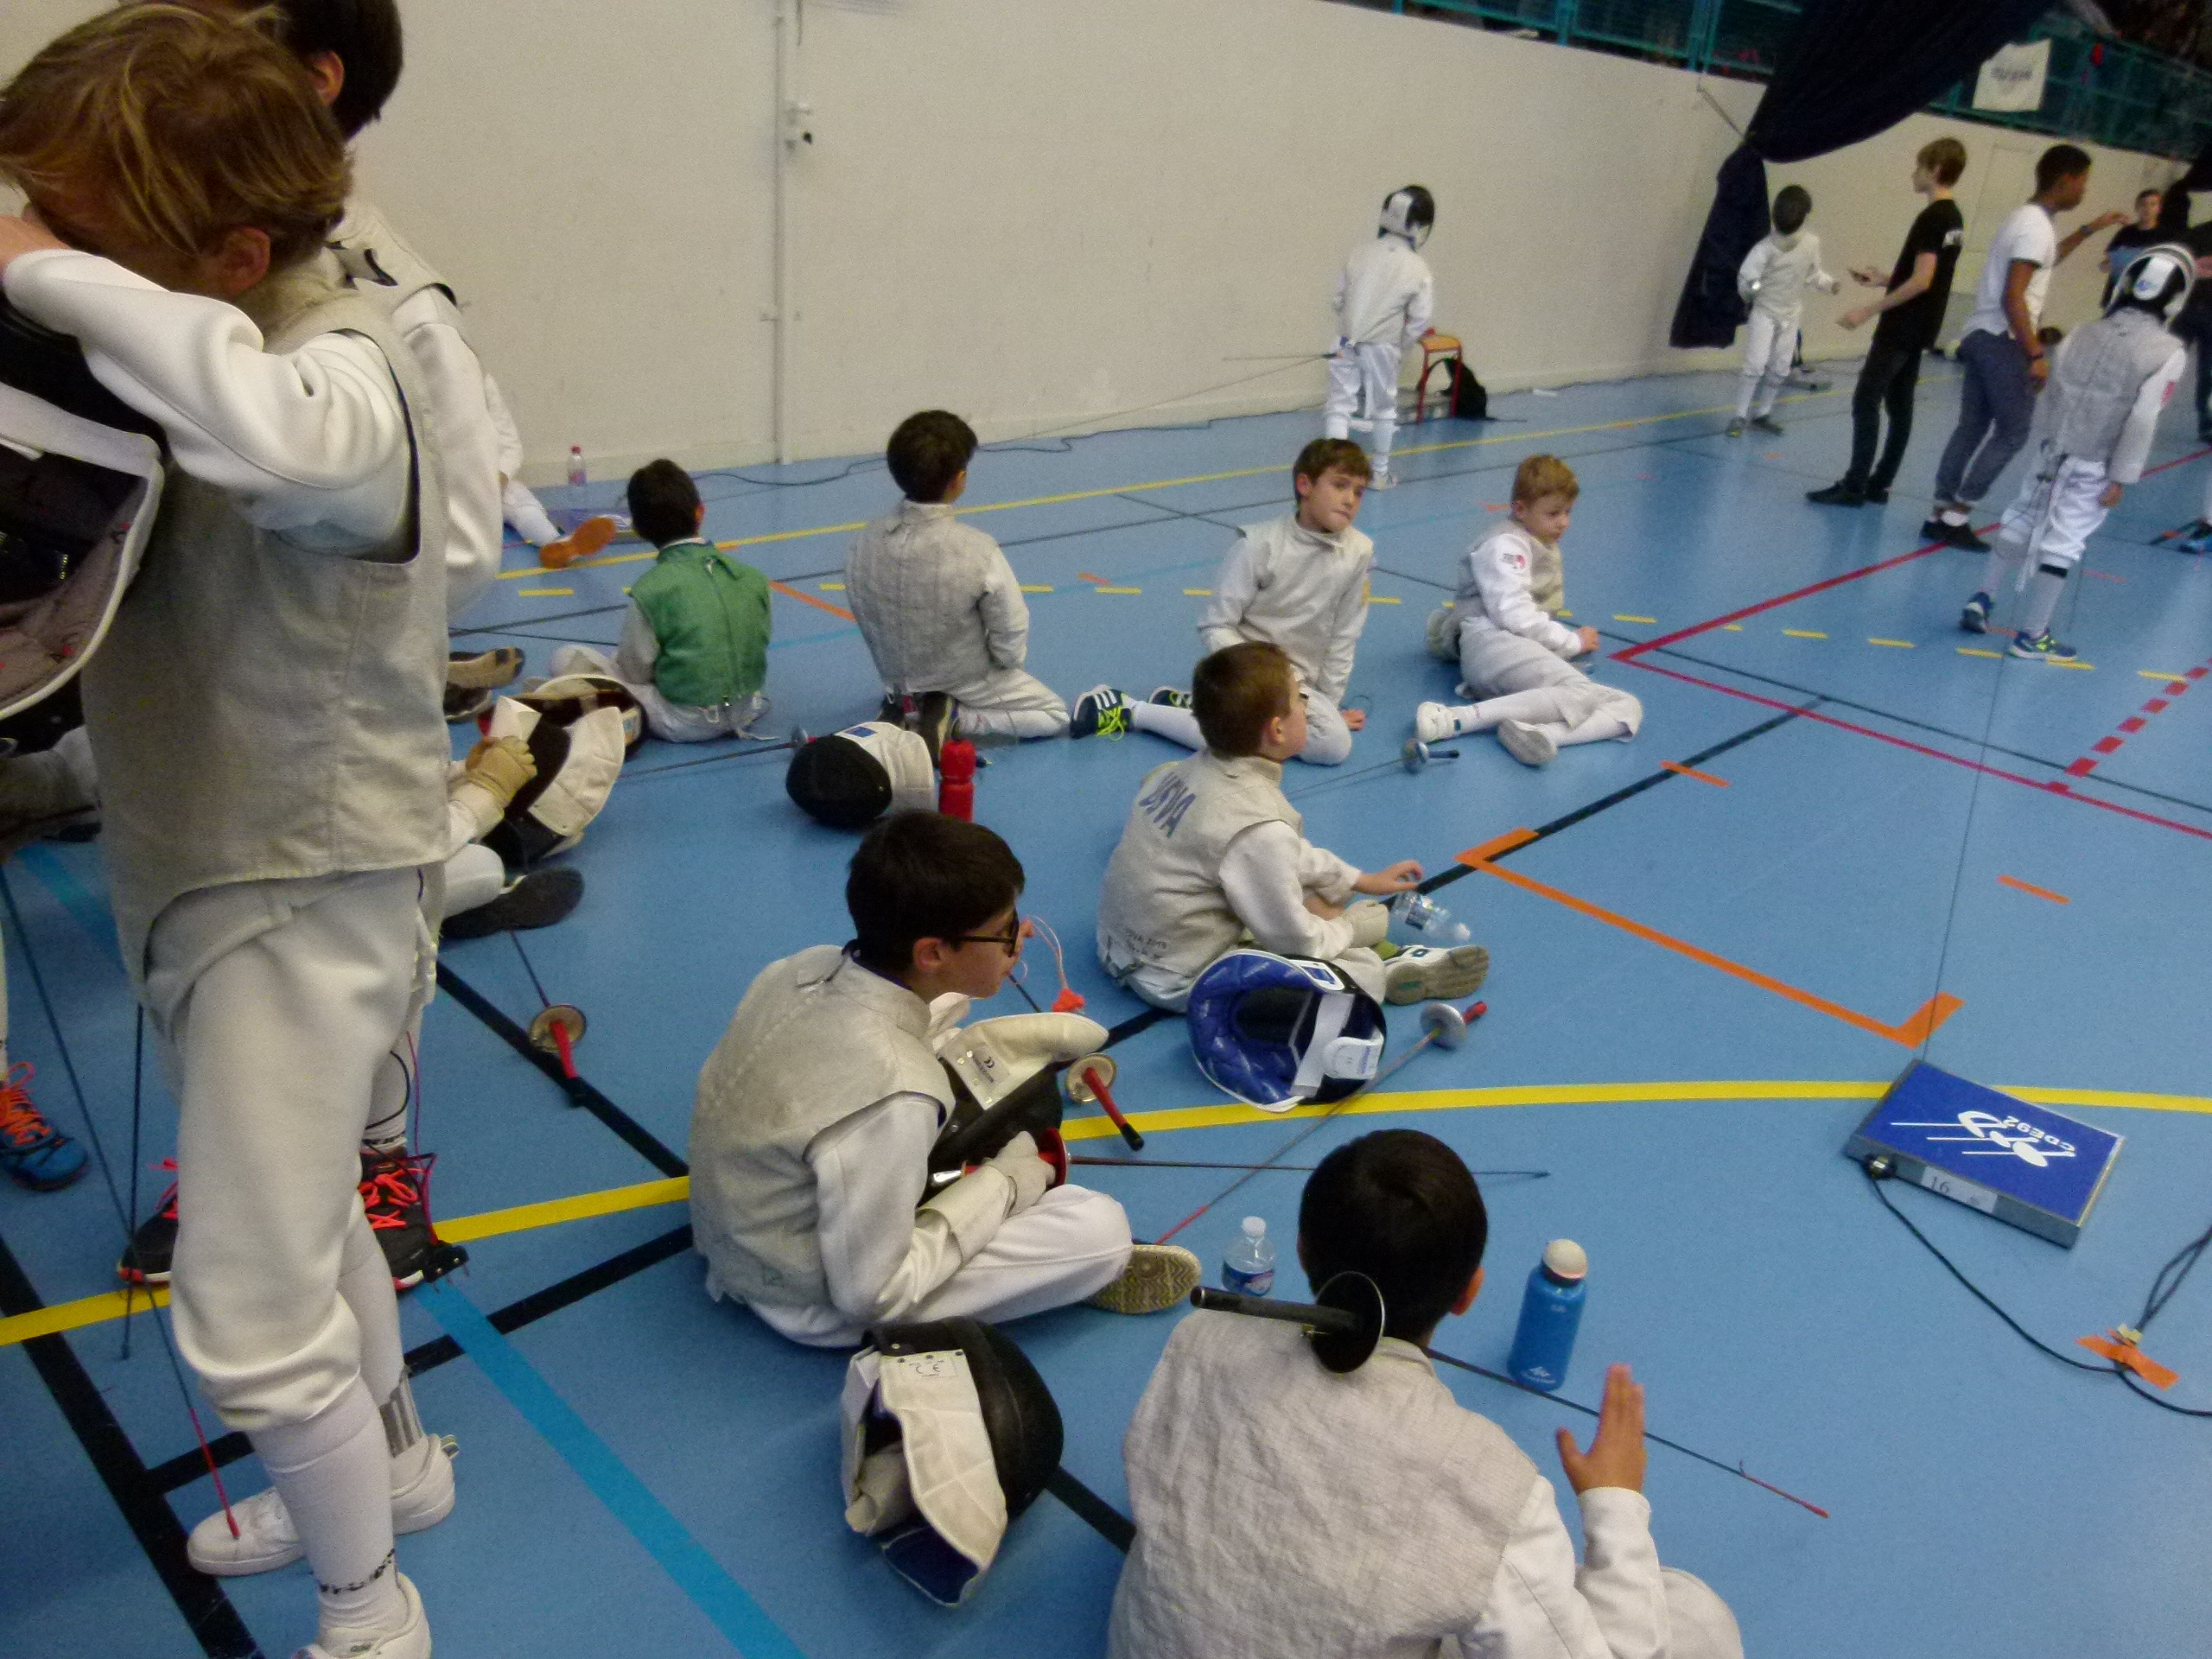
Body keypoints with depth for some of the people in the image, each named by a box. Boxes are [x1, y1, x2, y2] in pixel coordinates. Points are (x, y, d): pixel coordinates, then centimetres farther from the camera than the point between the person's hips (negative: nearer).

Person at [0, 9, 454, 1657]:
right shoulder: (182, 352, 1)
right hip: (196, 868, 9)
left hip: (304, 893, -9)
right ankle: (393, 1458, 50)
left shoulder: (343, 374, -24)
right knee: (298, 1205, 25)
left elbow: (268, 427, -48)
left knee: (249, 1321, -1)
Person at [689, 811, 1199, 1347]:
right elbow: (869, 1294, -26)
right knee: (1101, 1228, -13)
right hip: (811, 1305, -7)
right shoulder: (892, 1100, -37)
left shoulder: (802, 968, -16)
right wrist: (999, 1186, -14)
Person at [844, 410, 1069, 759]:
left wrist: (899, 669, 14)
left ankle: (903, 712, 9)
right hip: (965, 684, -6)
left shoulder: (864, 544, -16)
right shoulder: (976, 550, -29)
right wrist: (1006, 663, 5)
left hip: (895, 678, 6)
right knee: (1055, 715, 17)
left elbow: (864, 618, -3)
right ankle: (953, 718, -3)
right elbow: (1011, 632, -18)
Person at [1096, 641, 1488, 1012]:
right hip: (1178, 981, -9)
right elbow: (1295, 941, -17)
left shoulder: (1191, 769, -2)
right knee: (1363, 970, -9)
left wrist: (1362, 880, 21)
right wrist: (1342, 928, 4)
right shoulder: (1259, 826, -28)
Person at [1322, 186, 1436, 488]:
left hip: (1346, 342, 1)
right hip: (1383, 347, -1)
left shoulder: (1361, 251, -1)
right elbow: (1419, 319, -7)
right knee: (1383, 409, 17)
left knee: (1339, 406, 5)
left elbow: (1339, 295, 4)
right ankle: (1380, 473, 28)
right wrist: (1400, 345, 8)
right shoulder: (1418, 268, -8)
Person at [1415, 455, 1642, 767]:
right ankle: (1455, 718, -42)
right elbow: (1514, 616, -13)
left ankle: (1537, 732, -42)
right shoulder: (1506, 543, -1)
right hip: (1493, 641, -9)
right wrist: (1573, 642, -5)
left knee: (1629, 707, -12)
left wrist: (1569, 642, 4)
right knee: (1583, 694, -34)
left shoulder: (1547, 546, 29)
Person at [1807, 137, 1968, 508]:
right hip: (1918, 329, 10)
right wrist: (1883, 279, 20)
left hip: (1902, 327, -10)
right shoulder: (1953, 219, 13)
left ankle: (1854, 486, -9)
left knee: (1866, 402, -8)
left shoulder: (1931, 218, -16)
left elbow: (1921, 281, -22)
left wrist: (1870, 309, -21)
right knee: (1900, 406, 9)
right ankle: (1878, 484, 13)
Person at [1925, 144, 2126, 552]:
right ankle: (1956, 515, -2)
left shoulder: (2026, 218, 15)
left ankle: (1941, 514, 11)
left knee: (1971, 427, 10)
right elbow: (2012, 298, -22)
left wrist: (2088, 231, 37)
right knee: (2012, 432, -2)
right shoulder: (2037, 226, -15)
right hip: (2003, 341, -9)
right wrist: (2036, 355, -22)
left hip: (1981, 336, 9)